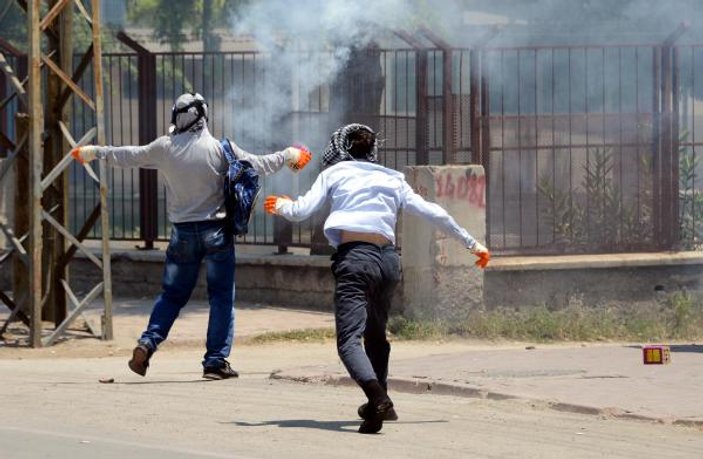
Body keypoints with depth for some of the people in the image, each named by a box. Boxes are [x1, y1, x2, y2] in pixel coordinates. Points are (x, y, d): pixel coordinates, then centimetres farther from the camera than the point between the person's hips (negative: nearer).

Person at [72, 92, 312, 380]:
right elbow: (258, 165, -1)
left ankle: (147, 343, -3)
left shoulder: (165, 148, -3)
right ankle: (216, 361, 2)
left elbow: (128, 156, 12)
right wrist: (288, 156, 17)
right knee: (221, 297, 5)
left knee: (172, 294, 14)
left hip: (183, 233, 3)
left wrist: (96, 152, 29)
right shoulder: (221, 149, -9)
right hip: (217, 231, -3)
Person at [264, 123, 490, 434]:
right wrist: (472, 243, 25)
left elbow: (301, 211, 4)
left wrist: (280, 206, 26)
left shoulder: (334, 173, 11)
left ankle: (377, 398, -38)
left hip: (354, 259, -5)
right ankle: (380, 403, 37)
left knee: (349, 340, -14)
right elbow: (435, 214, 18)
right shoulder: (392, 179, 20)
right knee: (376, 335, 27)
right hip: (389, 259, 5)